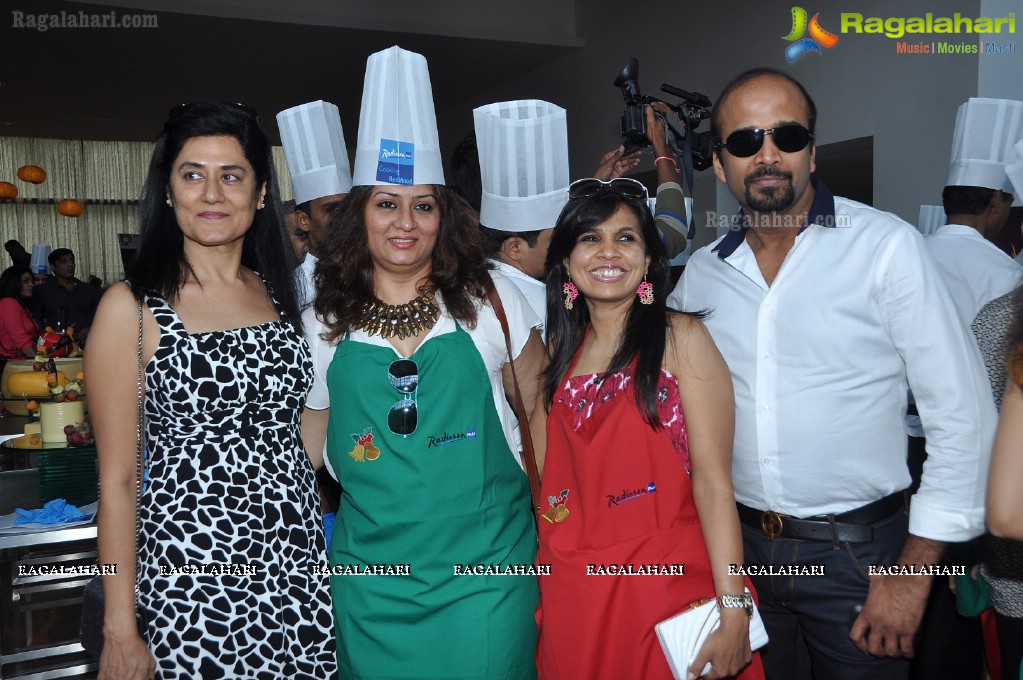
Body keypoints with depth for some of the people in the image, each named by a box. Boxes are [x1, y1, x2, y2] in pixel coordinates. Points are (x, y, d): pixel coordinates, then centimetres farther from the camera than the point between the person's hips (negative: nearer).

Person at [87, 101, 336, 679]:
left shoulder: (281, 293, 6)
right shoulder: (132, 307, -7)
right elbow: (118, 478, -6)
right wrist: (120, 630, -6)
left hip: (301, 566, 4)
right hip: (192, 580, -4)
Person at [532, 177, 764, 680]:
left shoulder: (682, 339, -7)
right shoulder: (560, 352, 8)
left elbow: (713, 479, -13)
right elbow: (544, 475, 8)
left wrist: (733, 612, -18)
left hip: (666, 581, -4)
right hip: (572, 589, 4)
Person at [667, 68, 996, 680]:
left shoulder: (888, 246, -11)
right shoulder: (702, 272, 1)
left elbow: (964, 416, -11)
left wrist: (913, 571, -12)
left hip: (858, 553, -3)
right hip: (739, 544, 4)